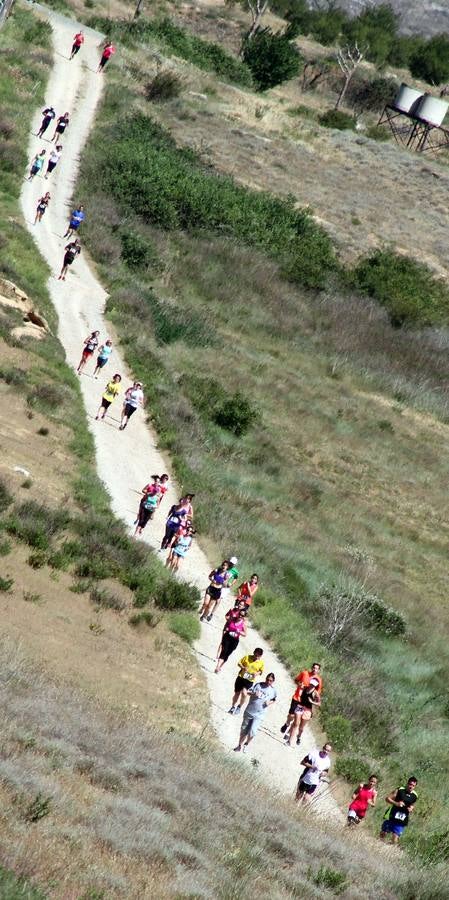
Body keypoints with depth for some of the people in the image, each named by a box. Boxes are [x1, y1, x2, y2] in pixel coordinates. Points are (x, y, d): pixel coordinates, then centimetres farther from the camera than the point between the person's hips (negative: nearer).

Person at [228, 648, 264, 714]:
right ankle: (233, 707, 37)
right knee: (237, 693, 12)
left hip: (250, 681, -1)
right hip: (241, 677, 1)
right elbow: (239, 663, 3)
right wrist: (243, 668, -17)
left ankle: (239, 707, 2)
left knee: (244, 693, -24)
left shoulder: (261, 663, -4)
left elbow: (261, 671, 9)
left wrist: (257, 673, -13)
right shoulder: (247, 657, -6)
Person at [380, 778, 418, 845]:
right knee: (383, 834, 3)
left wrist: (411, 809, -1)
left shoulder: (414, 796, 4)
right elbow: (387, 798, -5)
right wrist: (396, 803, -21)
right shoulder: (399, 790, -6)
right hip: (391, 816, -2)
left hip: (402, 820, 2)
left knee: (395, 837, -5)